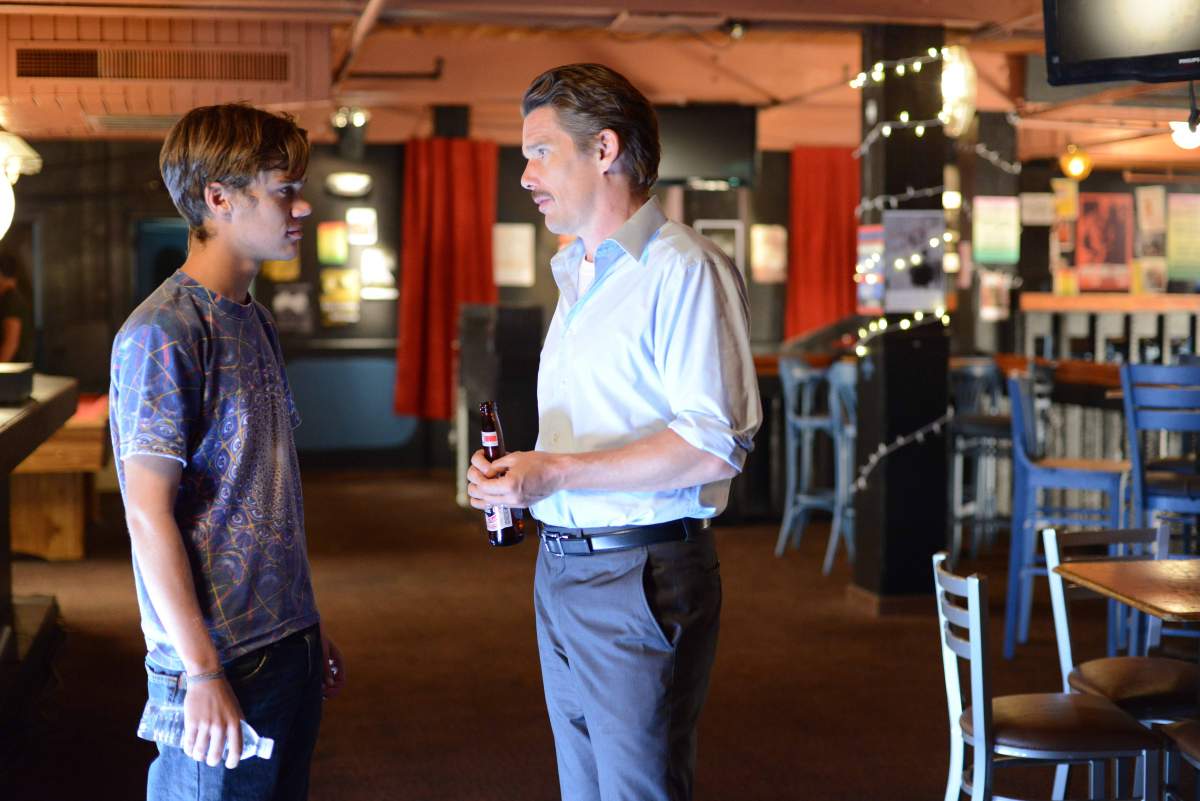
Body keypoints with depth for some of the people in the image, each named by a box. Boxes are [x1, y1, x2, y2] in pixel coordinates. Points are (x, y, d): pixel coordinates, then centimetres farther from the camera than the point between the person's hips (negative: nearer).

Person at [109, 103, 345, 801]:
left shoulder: (255, 322, 11)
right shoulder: (164, 332, -15)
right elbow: (149, 513, -17)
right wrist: (202, 673, -19)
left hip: (288, 646, 8)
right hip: (223, 661, -8)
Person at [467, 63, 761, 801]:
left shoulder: (683, 269, -14)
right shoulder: (575, 275, 16)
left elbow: (714, 446, -22)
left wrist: (556, 474, -20)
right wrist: (516, 475, 3)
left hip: (640, 574, -9)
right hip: (562, 567, 9)